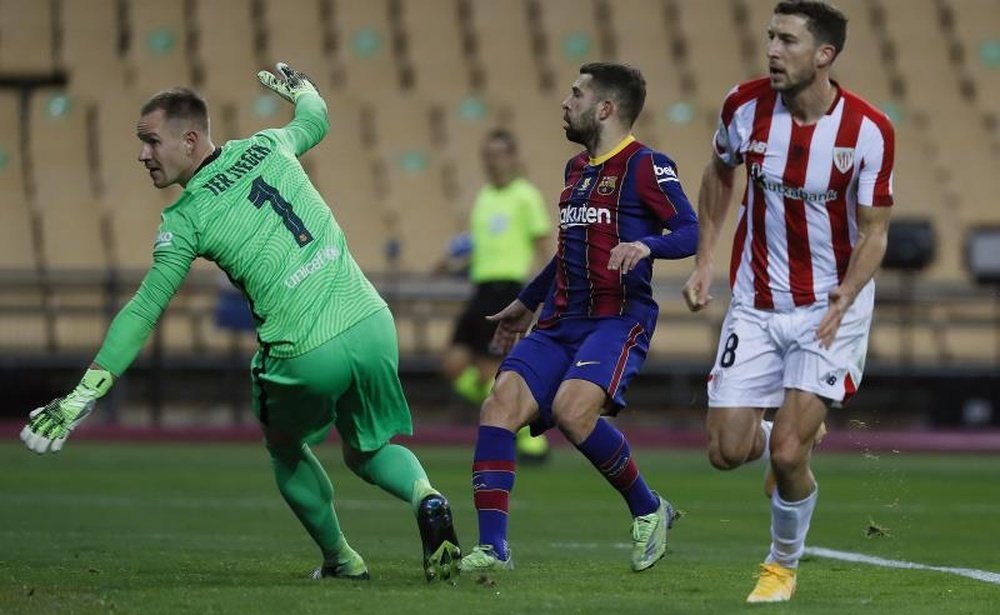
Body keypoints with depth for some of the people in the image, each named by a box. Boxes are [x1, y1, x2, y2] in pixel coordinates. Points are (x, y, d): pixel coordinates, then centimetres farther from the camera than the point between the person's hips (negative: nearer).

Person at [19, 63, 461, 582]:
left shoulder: (184, 221, -3)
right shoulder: (267, 147, 9)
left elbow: (142, 313, -5)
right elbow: (314, 118, 33)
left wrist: (82, 395, -2)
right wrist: (300, 87, 58)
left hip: (306, 356, -4)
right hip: (372, 324, 4)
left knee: (286, 448, 28)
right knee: (367, 452, 24)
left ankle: (340, 559, 30)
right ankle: (425, 496, -7)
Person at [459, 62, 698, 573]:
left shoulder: (645, 166, -4)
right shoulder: (576, 168, 21)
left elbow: (691, 233, -11)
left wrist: (646, 245, -31)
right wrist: (527, 302, 40)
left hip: (620, 318, -8)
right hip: (561, 321, 8)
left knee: (572, 409, -29)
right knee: (499, 406, -14)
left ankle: (648, 510, -5)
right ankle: (491, 547, -16)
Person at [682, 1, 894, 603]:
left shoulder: (869, 129, -16)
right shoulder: (746, 105, -9)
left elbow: (873, 231, -9)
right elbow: (720, 174, 12)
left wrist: (845, 296, -26)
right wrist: (704, 262, 7)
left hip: (831, 308, -3)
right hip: (756, 302, 3)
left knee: (787, 452, -12)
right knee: (728, 450, -4)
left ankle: (785, 564, 16)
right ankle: (797, 434, 33)